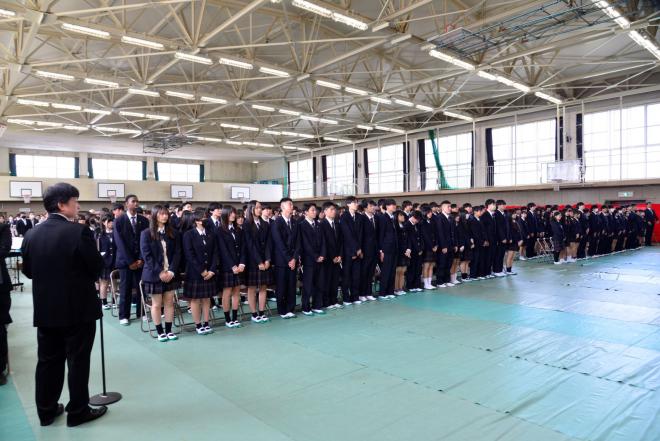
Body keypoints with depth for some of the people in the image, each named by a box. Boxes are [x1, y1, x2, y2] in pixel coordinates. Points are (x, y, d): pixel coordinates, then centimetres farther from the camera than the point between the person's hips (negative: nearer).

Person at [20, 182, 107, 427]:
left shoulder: (31, 234, 1)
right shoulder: (78, 231, -17)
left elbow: (27, 271, 9)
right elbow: (97, 266, -14)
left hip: (45, 309, 6)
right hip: (78, 308, -5)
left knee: (47, 360, 16)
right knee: (78, 361, 6)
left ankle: (46, 411, 28)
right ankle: (78, 411, 17)